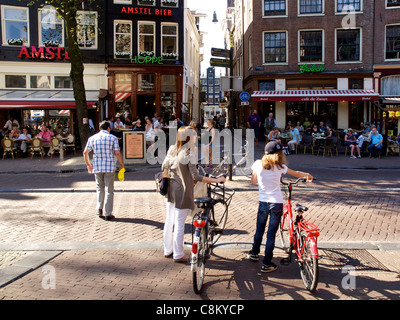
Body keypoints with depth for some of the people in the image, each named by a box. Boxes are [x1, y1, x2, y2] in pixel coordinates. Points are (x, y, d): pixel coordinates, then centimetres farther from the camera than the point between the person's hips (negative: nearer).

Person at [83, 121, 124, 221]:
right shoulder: (113, 138, -3)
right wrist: (121, 165, 2)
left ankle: (99, 209, 9)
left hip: (97, 167, 3)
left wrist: (88, 164, 19)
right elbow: (117, 153, -10)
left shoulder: (92, 138, 6)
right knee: (109, 190, 4)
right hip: (110, 167, -3)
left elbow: (85, 152, 7)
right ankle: (108, 214, 6)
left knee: (100, 188, 20)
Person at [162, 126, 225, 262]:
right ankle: (178, 255, 13)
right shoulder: (189, 153, -18)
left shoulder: (172, 150, 3)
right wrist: (216, 180, -20)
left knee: (169, 220, 16)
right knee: (179, 223, 2)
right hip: (183, 191, -7)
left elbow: (164, 168, 11)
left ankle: (167, 250, 30)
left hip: (171, 190, 7)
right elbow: (195, 176, -23)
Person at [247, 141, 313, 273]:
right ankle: (266, 264, 8)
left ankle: (254, 253, 40)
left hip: (263, 202, 3)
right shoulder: (280, 166, -7)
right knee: (271, 233, 3)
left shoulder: (258, 164, -1)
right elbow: (296, 174, 5)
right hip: (277, 203, -3)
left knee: (259, 229, 22)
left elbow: (253, 181, 9)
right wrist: (308, 175, 24)